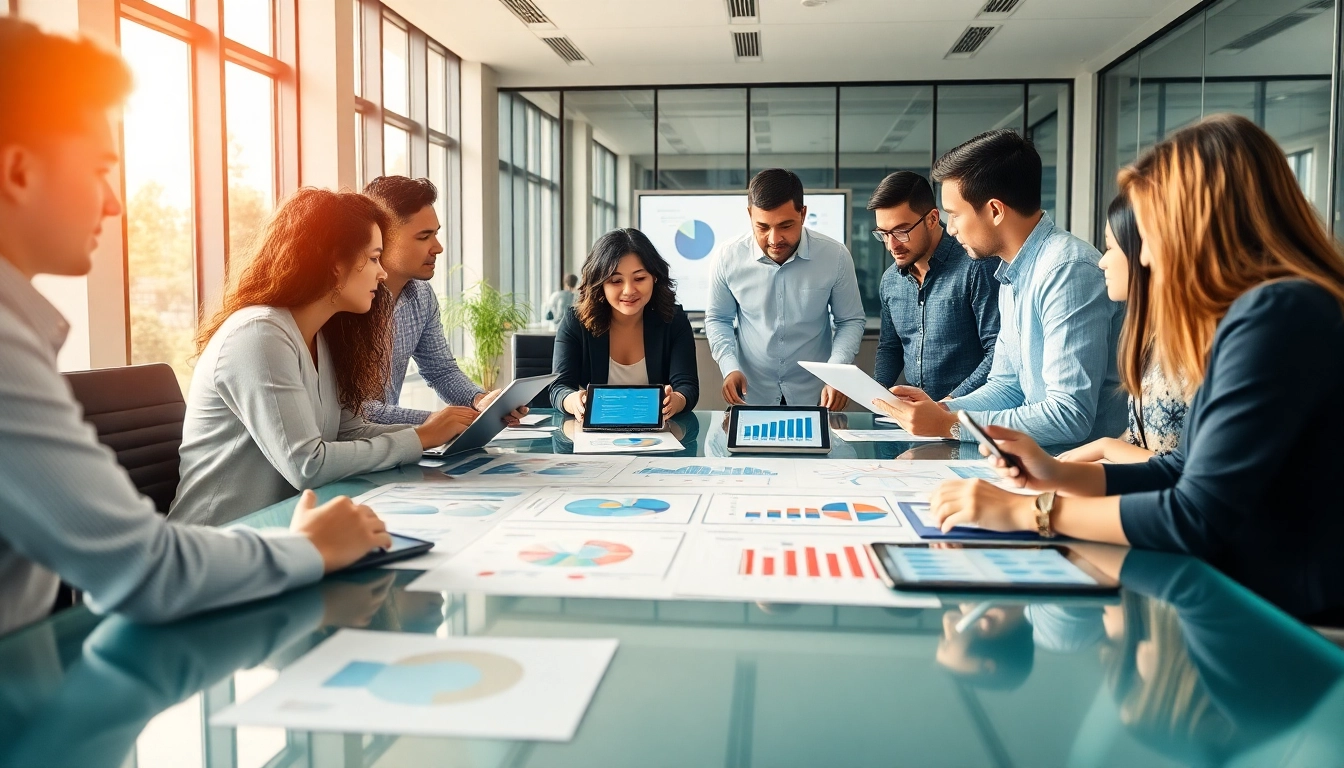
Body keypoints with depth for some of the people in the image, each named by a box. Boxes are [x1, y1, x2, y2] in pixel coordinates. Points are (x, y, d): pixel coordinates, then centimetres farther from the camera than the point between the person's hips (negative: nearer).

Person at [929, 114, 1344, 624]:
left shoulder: (1276, 315, -21)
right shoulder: (1255, 310, 10)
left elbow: (1198, 517, -24)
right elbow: (1187, 473, 14)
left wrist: (1028, 511, -16)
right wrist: (1059, 475, 4)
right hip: (1245, 598, 8)